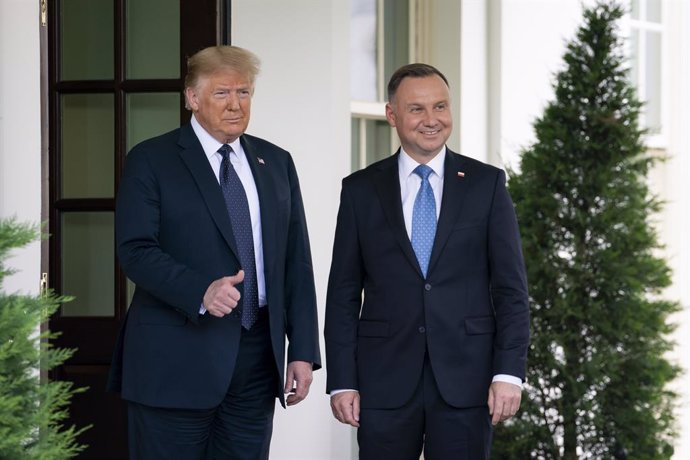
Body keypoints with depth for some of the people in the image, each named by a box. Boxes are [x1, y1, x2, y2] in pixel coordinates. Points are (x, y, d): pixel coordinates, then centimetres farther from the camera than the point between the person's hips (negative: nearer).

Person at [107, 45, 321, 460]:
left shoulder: (276, 163, 14)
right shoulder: (151, 161, 0)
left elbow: (297, 262, 12)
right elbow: (135, 250, -10)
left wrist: (303, 350, 6)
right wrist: (201, 291, -25)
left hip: (257, 358, 4)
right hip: (177, 359, -4)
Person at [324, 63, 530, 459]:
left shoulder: (487, 183, 5)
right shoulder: (361, 190, 6)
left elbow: (511, 287, 2)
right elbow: (344, 293, 6)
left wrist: (509, 371, -7)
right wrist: (342, 381, -1)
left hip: (465, 379, 0)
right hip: (385, 379, 1)